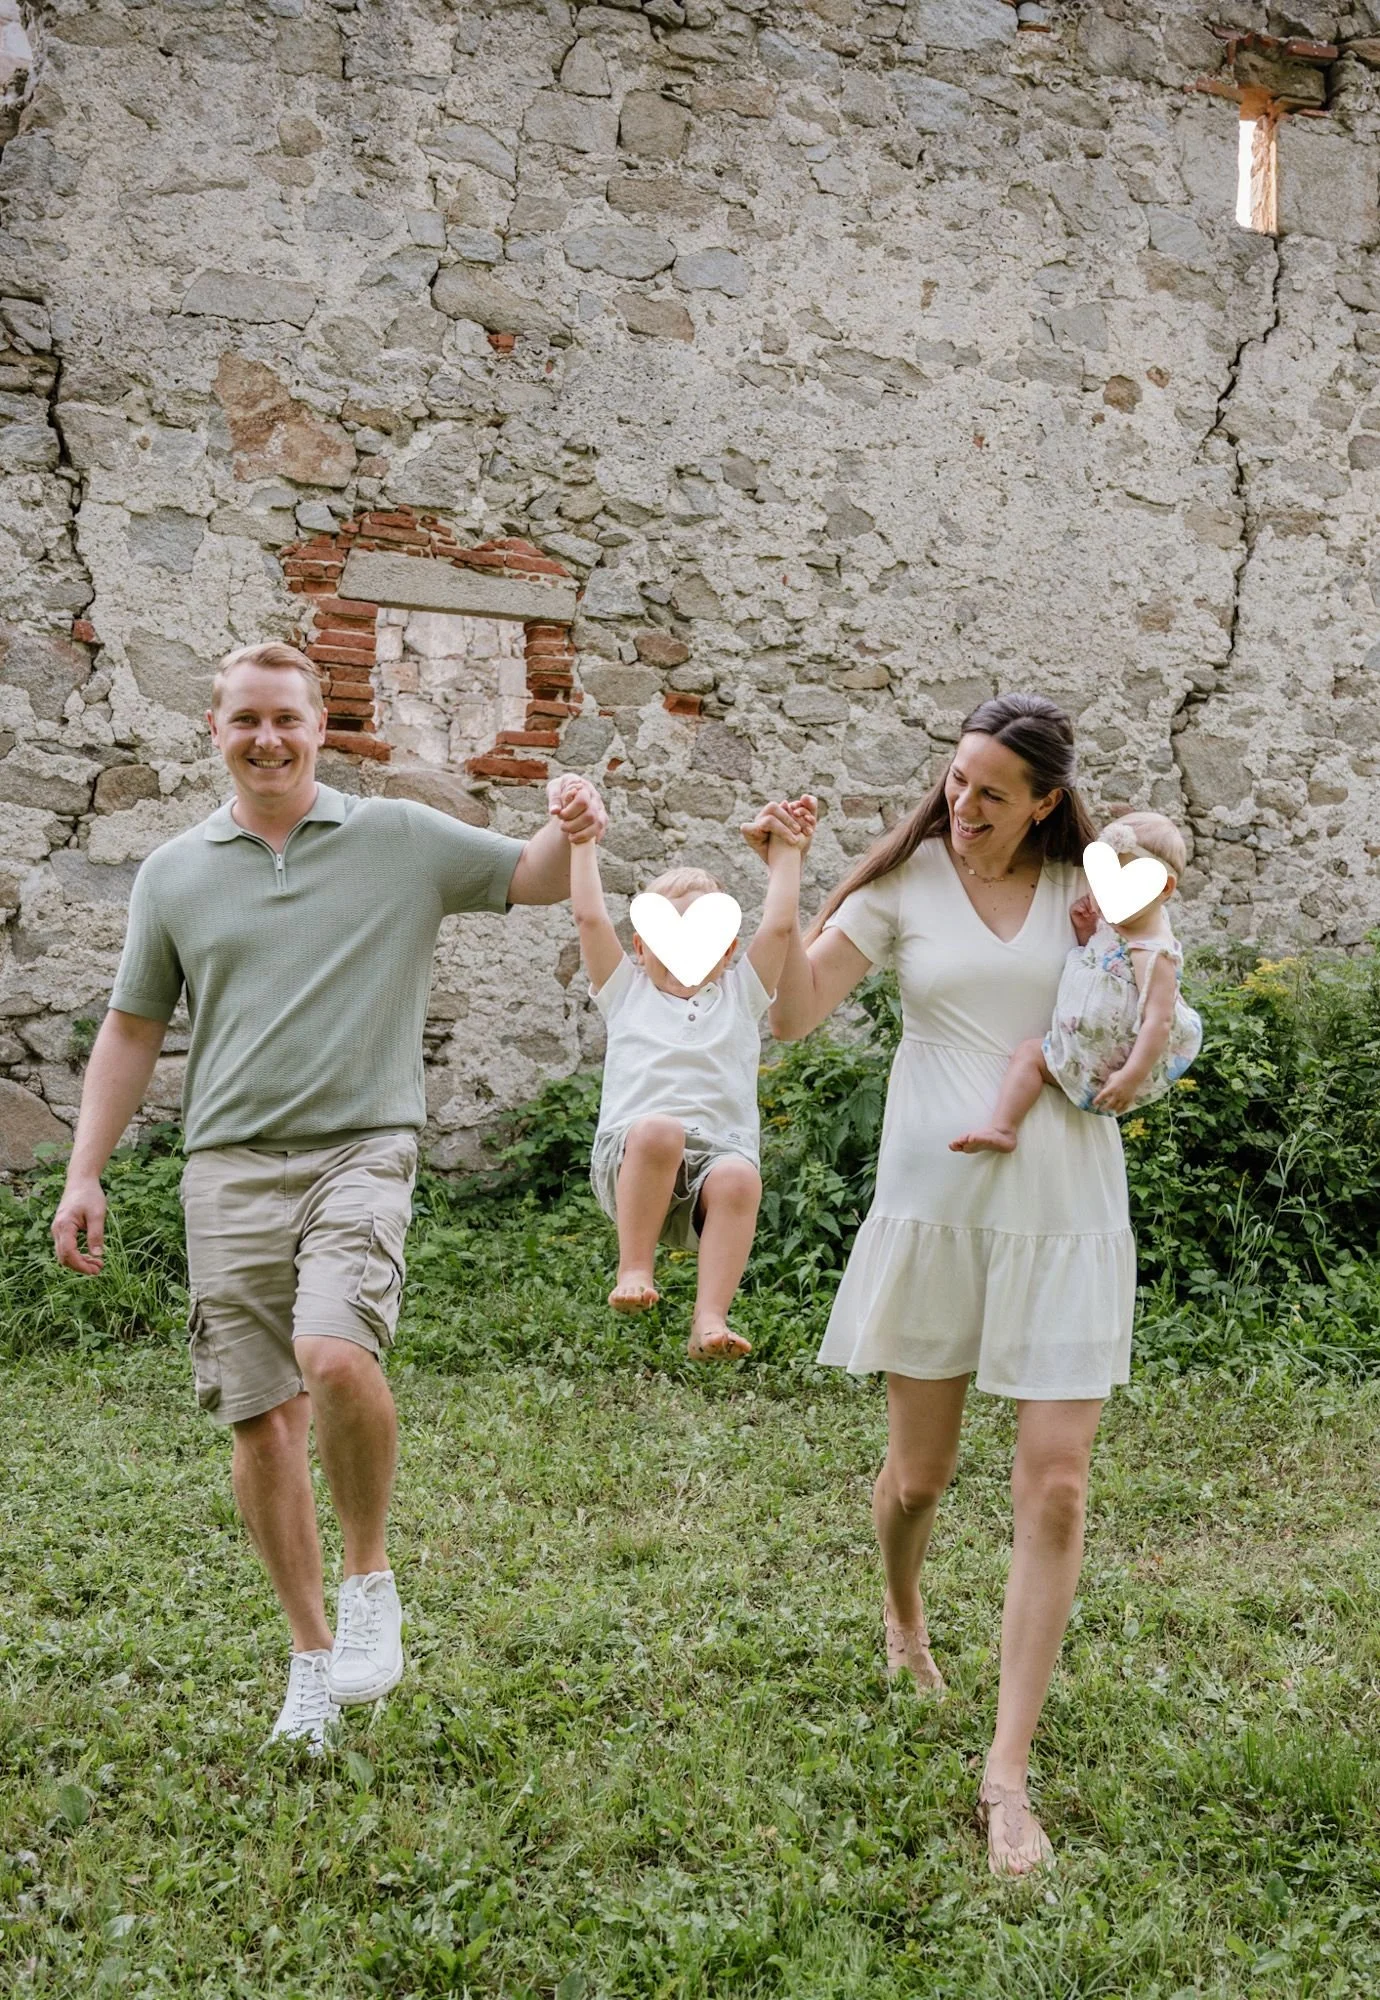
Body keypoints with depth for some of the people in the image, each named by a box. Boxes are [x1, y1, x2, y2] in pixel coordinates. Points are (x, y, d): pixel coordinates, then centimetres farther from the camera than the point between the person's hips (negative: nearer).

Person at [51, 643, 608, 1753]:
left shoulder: (400, 838, 5)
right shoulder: (173, 873, 10)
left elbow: (536, 878, 7)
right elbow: (132, 1029, 16)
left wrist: (571, 828, -17)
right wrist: (85, 1176, 10)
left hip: (360, 1150, -3)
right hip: (230, 1165, 3)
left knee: (336, 1357, -26)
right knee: (261, 1417, 3)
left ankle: (372, 1577, 0)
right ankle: (313, 1652, 19)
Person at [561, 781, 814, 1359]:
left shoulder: (739, 994, 24)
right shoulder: (627, 991, 22)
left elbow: (781, 925, 16)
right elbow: (590, 917, 14)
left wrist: (785, 852, 20)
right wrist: (583, 844, 16)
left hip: (716, 1156, 1)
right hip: (629, 1163, -1)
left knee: (740, 1178, -35)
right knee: (658, 1130, -37)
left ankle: (709, 1321, -35)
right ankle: (634, 1267, -23)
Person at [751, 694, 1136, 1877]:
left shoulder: (1087, 891, 4)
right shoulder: (905, 882, 0)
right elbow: (792, 1013, -6)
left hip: (1067, 1213, 0)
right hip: (936, 1202, 0)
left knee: (1055, 1488, -6)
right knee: (919, 1473, 12)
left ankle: (1009, 1772, 3)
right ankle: (904, 1620, 47)